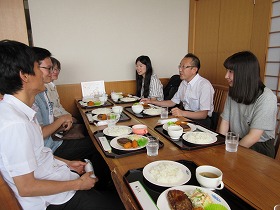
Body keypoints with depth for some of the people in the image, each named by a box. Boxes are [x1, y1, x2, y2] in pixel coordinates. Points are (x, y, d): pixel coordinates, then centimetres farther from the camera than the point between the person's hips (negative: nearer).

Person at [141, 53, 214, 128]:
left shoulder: (205, 85, -17)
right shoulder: (183, 83, 8)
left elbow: (203, 114, -22)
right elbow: (173, 102, 16)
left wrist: (182, 113, -36)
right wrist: (151, 101, 9)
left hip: (199, 119, -7)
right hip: (185, 115, 7)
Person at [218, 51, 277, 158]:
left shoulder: (266, 98, -18)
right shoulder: (233, 92, 2)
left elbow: (253, 137, -20)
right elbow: (224, 122, 0)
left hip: (259, 149, -5)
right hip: (235, 142, 5)